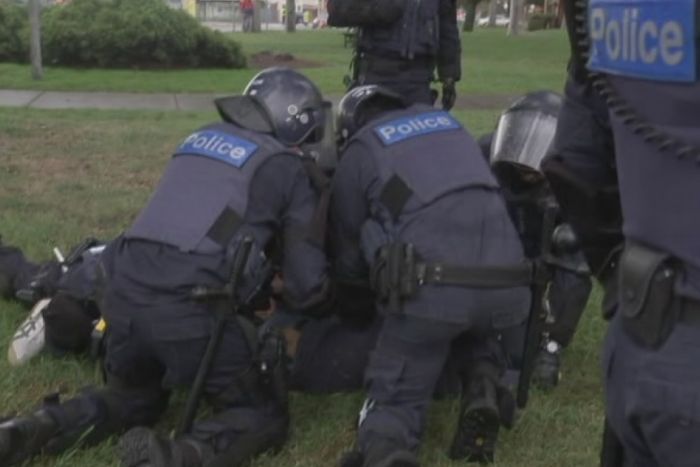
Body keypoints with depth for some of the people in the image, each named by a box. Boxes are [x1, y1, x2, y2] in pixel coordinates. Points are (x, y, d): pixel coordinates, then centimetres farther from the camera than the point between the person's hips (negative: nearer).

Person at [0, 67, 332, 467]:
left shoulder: (202, 137, 22)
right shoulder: (290, 169, 5)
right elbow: (306, 283, 3)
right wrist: (319, 303, 27)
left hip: (124, 294, 6)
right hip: (193, 310, -6)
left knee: (134, 398, 31)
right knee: (265, 414, 12)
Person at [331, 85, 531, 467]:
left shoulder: (358, 151, 13)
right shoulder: (445, 121, 26)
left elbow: (347, 252, 21)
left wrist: (355, 309, 41)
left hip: (433, 289, -4)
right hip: (507, 285, 4)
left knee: (393, 396, 13)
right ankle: (485, 390, 9)